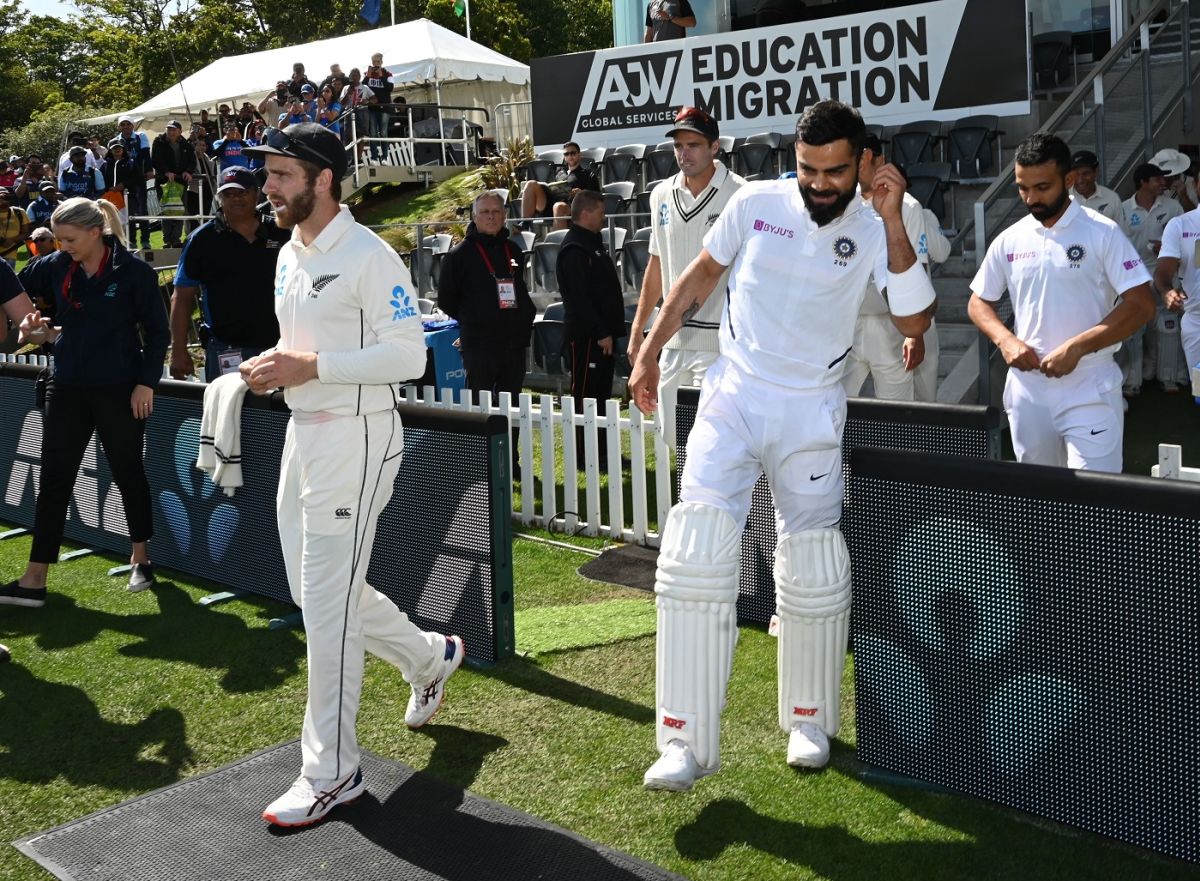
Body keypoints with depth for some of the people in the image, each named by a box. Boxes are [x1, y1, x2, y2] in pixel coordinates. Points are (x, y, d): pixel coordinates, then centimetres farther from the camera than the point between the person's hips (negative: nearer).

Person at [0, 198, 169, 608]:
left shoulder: (133, 271, -9)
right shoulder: (56, 267, 2)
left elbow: (156, 331, -5)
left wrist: (146, 382, -10)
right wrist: (33, 324, 0)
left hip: (119, 389, -4)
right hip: (68, 388, 4)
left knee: (128, 472, 10)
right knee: (53, 480, 3)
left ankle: (141, 558, 29)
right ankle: (35, 579, 7)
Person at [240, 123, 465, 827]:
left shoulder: (369, 256, -15)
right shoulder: (289, 255, 14)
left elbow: (410, 354, -20)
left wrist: (312, 367, -24)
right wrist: (272, 366, 1)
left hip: (356, 438, -10)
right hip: (304, 432, 10)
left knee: (327, 602, -6)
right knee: (314, 589, 17)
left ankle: (332, 773, 6)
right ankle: (430, 656, 39)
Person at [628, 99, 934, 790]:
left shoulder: (874, 234, -4)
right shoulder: (755, 203, -1)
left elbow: (915, 322, -17)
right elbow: (702, 275, 12)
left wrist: (893, 221, -21)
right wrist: (650, 352, 12)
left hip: (812, 413, 0)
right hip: (734, 395, 0)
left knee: (815, 576, 4)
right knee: (697, 555, -13)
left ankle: (810, 721, 27)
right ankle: (686, 741, -7)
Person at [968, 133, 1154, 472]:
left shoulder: (1103, 233, -6)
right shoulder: (1008, 241, 7)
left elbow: (1141, 306, -9)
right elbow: (978, 303, 16)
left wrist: (1076, 347, -19)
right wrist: (1006, 340, -5)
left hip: (1089, 391, -4)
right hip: (1026, 389, 4)